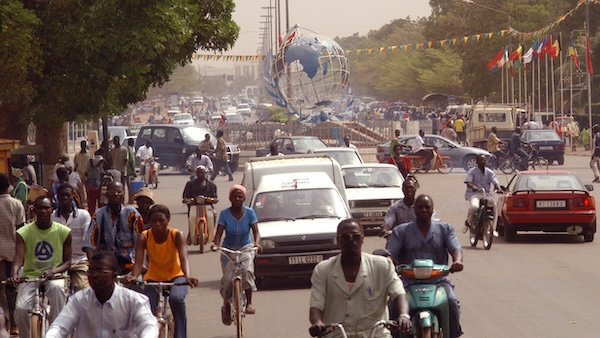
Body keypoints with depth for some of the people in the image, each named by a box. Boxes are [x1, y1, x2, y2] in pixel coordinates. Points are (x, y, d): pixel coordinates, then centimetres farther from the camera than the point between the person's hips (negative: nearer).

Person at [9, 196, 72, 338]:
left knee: (57, 287, -37)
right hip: (30, 276, 1)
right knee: (20, 308, -25)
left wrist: (53, 271, -21)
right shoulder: (24, 232, -2)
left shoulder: (63, 232, -1)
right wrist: (15, 273, -38)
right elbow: (19, 256, -15)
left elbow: (68, 262, 0)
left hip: (54, 276, 0)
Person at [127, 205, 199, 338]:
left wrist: (188, 276, -53)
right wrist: (134, 276, -49)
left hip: (175, 276, -2)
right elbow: (138, 261, -25)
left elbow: (184, 258, -32)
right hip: (153, 278, 2)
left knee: (176, 298, -33)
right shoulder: (144, 237, -15)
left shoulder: (176, 235, -19)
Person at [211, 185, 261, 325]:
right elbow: (219, 232, -14)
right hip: (228, 250, 0)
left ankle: (249, 303, -18)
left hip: (245, 248, 0)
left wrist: (256, 243, -35)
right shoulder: (225, 214, -10)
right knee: (228, 278, -13)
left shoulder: (249, 212, -8)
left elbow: (255, 231, -14)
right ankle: (226, 306, 12)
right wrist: (216, 244, -35)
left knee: (247, 271, -28)